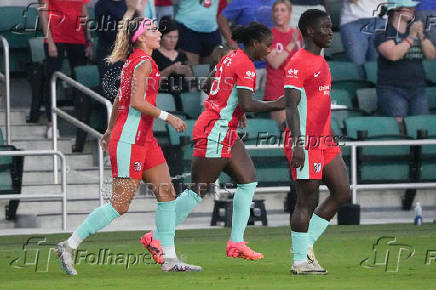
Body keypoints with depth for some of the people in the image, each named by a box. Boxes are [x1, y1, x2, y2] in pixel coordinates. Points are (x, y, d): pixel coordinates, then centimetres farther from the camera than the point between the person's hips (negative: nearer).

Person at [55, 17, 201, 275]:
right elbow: (136, 102, -21)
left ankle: (169, 259, 3)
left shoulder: (134, 61, 16)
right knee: (120, 204, -8)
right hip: (130, 140, -10)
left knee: (167, 191, 3)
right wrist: (167, 116, -19)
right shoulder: (143, 62, -12)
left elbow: (119, 100, 23)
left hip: (144, 139, 10)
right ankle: (69, 246, -1)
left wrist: (110, 131, 31)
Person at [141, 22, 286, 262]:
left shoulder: (231, 57, 12)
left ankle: (236, 242, 5)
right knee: (198, 191, -4)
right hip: (215, 133, -10)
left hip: (226, 134, 10)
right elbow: (247, 104, -25)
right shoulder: (246, 66, -16)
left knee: (248, 181, 6)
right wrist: (277, 105, -16)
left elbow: (207, 87, 22)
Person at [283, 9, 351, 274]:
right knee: (307, 200, -5)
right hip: (306, 142, -9)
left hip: (325, 141, 9)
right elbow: (291, 107, -18)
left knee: (342, 192, 6)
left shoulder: (322, 63, 17)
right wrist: (298, 145, -24)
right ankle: (300, 260, 2)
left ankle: (307, 243, 14)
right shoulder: (298, 64, -12)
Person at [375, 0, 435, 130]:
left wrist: (421, 36, -7)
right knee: (399, 128, -20)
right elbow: (392, 55, -19)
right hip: (391, 91, -5)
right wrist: (411, 37, -12)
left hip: (418, 90, 5)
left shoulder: (417, 31, 17)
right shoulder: (383, 34, -1)